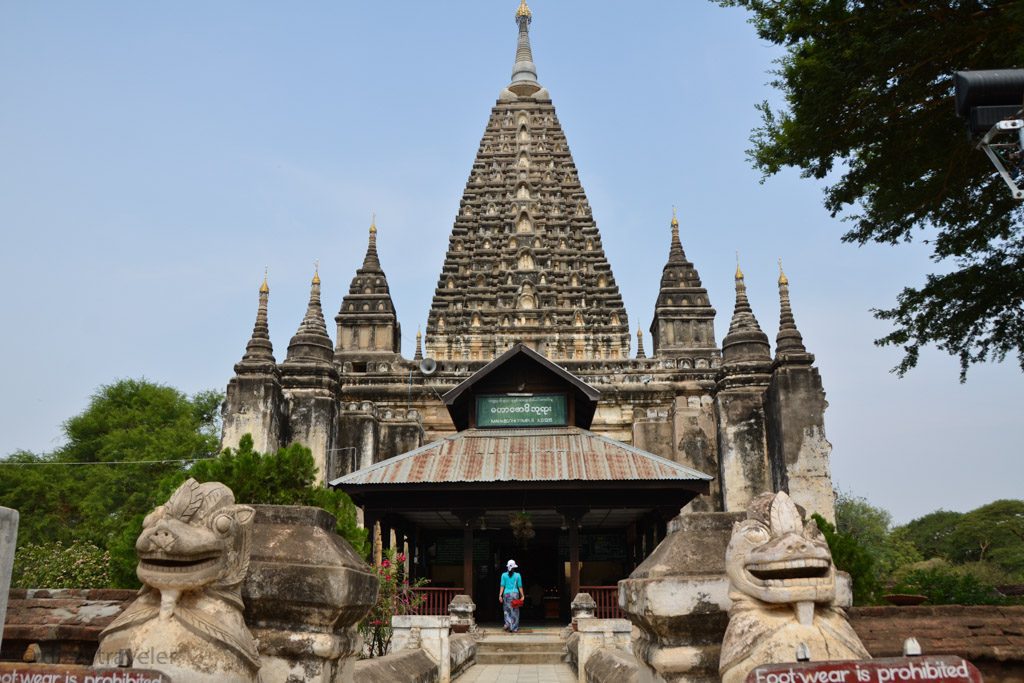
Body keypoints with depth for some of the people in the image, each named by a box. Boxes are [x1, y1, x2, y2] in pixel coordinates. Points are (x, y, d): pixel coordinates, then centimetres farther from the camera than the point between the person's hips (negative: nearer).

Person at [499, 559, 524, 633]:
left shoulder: (504, 575, 0)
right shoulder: (517, 575, 0)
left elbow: (502, 586, -2)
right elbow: (520, 586, 0)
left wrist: (500, 595, 0)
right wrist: (522, 596, 5)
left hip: (507, 594, 0)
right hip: (515, 594, 0)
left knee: (507, 610, 13)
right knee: (514, 611, 7)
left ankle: (507, 623, -7)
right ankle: (514, 628, 9)